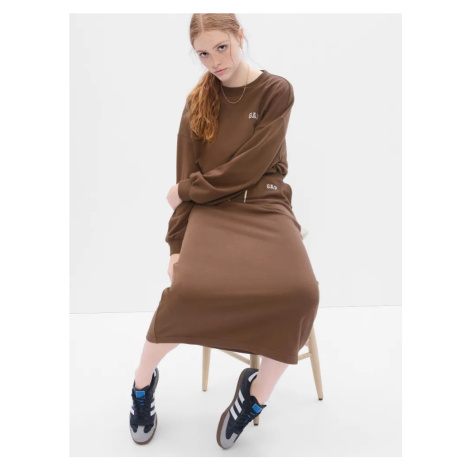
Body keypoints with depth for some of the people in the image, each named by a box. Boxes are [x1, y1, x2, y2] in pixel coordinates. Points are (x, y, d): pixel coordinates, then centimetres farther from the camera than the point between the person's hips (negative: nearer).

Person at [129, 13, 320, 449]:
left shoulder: (276, 91, 2)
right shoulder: (198, 102, 11)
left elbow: (248, 169, -7)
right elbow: (186, 178, 5)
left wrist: (187, 189, 0)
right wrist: (177, 244, -4)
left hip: (266, 205, -1)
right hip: (211, 208, 1)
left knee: (298, 293, -31)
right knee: (187, 288, -30)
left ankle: (256, 391, -2)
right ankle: (143, 381, 3)